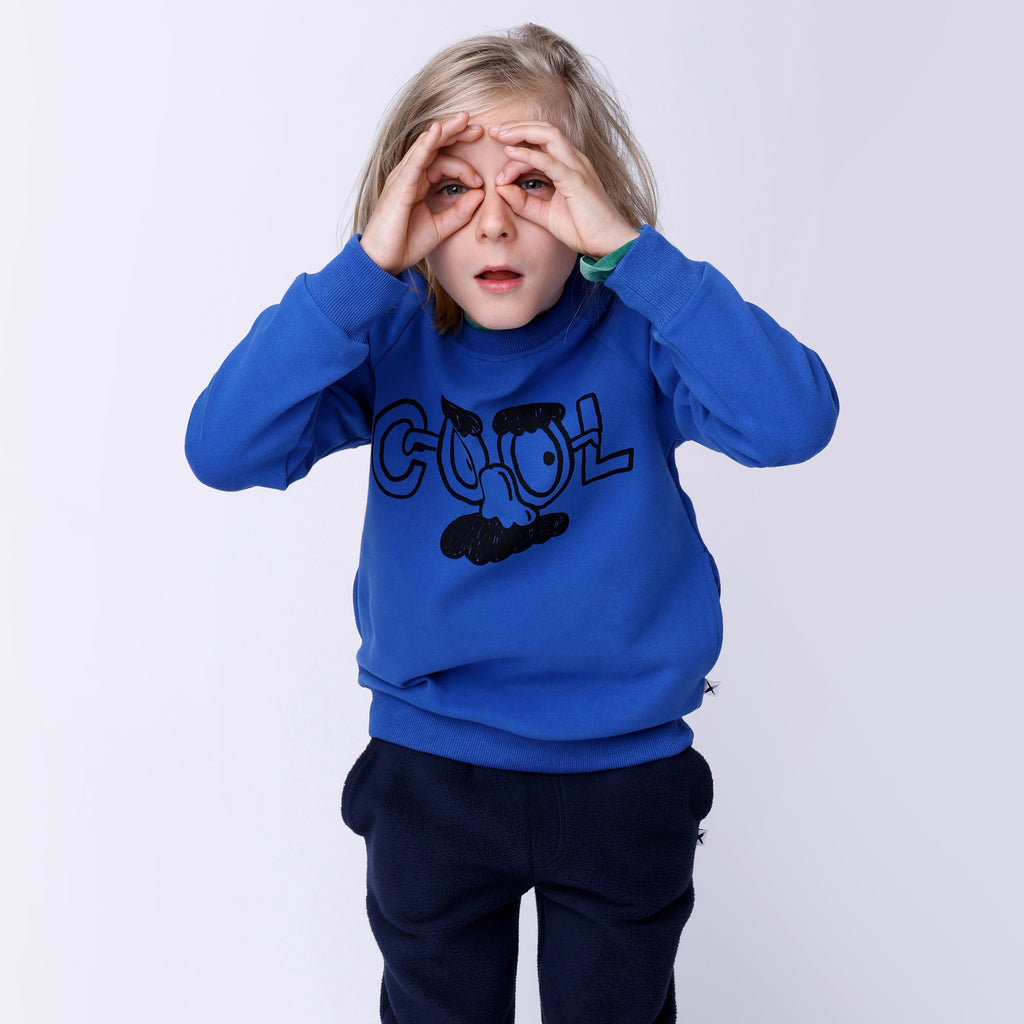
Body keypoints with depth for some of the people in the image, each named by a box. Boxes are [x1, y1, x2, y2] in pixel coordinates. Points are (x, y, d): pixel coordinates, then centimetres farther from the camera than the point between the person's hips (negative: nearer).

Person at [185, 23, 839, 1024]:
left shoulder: (637, 332, -14)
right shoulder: (390, 340, -10)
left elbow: (793, 421, -31)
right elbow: (223, 448, -23)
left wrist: (626, 247, -33)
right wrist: (366, 266, -29)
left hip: (624, 766, -1)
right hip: (430, 770, 1)